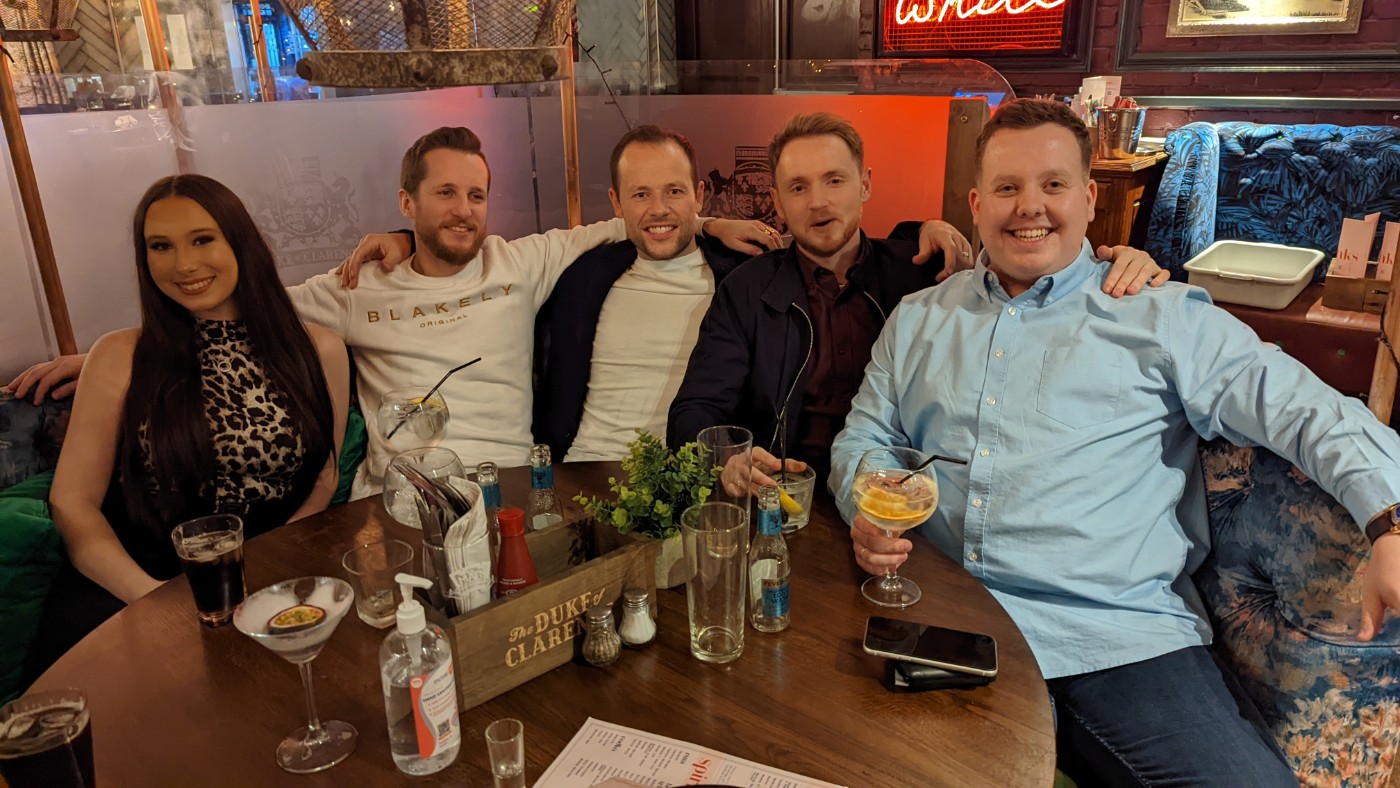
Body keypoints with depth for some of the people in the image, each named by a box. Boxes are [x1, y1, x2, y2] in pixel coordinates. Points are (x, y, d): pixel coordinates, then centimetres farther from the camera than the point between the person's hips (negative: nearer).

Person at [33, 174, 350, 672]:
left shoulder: (319, 351, 5)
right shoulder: (120, 357, 3)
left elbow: (322, 487, 6)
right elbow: (72, 501, 0)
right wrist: (150, 593, -18)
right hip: (150, 571, 1)